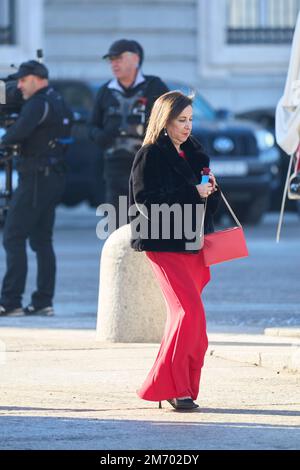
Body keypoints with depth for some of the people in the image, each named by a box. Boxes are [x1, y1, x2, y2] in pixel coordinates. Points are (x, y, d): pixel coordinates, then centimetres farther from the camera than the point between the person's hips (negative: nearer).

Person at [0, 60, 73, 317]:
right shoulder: (61, 103, 16)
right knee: (42, 240, 12)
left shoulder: (38, 103, -13)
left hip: (35, 177, -9)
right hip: (56, 177, 9)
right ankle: (43, 301, 9)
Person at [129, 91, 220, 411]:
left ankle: (176, 386, 16)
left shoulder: (194, 153, 17)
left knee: (183, 314, 8)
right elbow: (148, 201, -16)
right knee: (191, 311, -17)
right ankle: (174, 387, -13)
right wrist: (193, 193, -18)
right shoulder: (150, 155, -4)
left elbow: (211, 202, 20)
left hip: (193, 245, 7)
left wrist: (211, 190, -3)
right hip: (165, 246, -7)